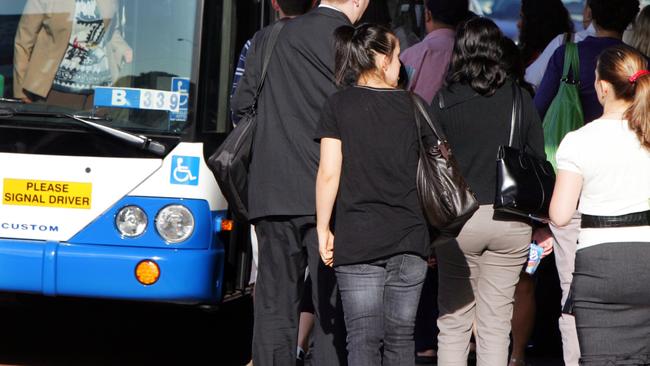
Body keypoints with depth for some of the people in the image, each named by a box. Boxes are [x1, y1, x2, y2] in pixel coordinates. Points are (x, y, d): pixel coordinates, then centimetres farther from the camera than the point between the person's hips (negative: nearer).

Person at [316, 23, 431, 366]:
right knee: (401, 339, 9)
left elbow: (329, 174, -6)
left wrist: (323, 229, 2)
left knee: (363, 339, -3)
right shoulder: (413, 105, 4)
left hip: (357, 240, -2)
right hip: (410, 240, 2)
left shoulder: (339, 105, -1)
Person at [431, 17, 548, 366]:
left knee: (453, 322, 8)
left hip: (457, 218, -1)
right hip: (510, 219, 1)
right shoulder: (520, 98, 1)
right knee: (496, 324, 6)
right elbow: (538, 160, 5)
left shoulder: (443, 100, -4)